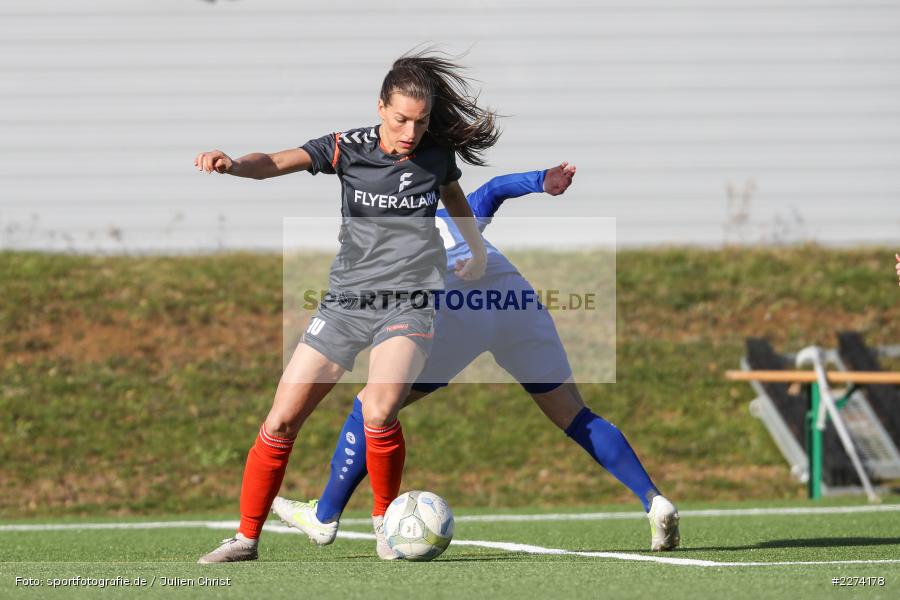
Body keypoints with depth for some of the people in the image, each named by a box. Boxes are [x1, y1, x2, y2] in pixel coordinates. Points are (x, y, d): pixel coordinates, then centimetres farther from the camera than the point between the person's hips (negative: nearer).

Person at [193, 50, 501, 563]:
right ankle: (247, 537, 12)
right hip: (346, 301, 1)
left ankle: (385, 516, -3)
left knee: (379, 411, -27)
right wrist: (232, 164, -39)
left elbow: (456, 199, 24)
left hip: (410, 303, -1)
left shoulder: (436, 155, 0)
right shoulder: (350, 149, -5)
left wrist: (479, 254, 35)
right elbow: (276, 163, -18)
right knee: (282, 420, -3)